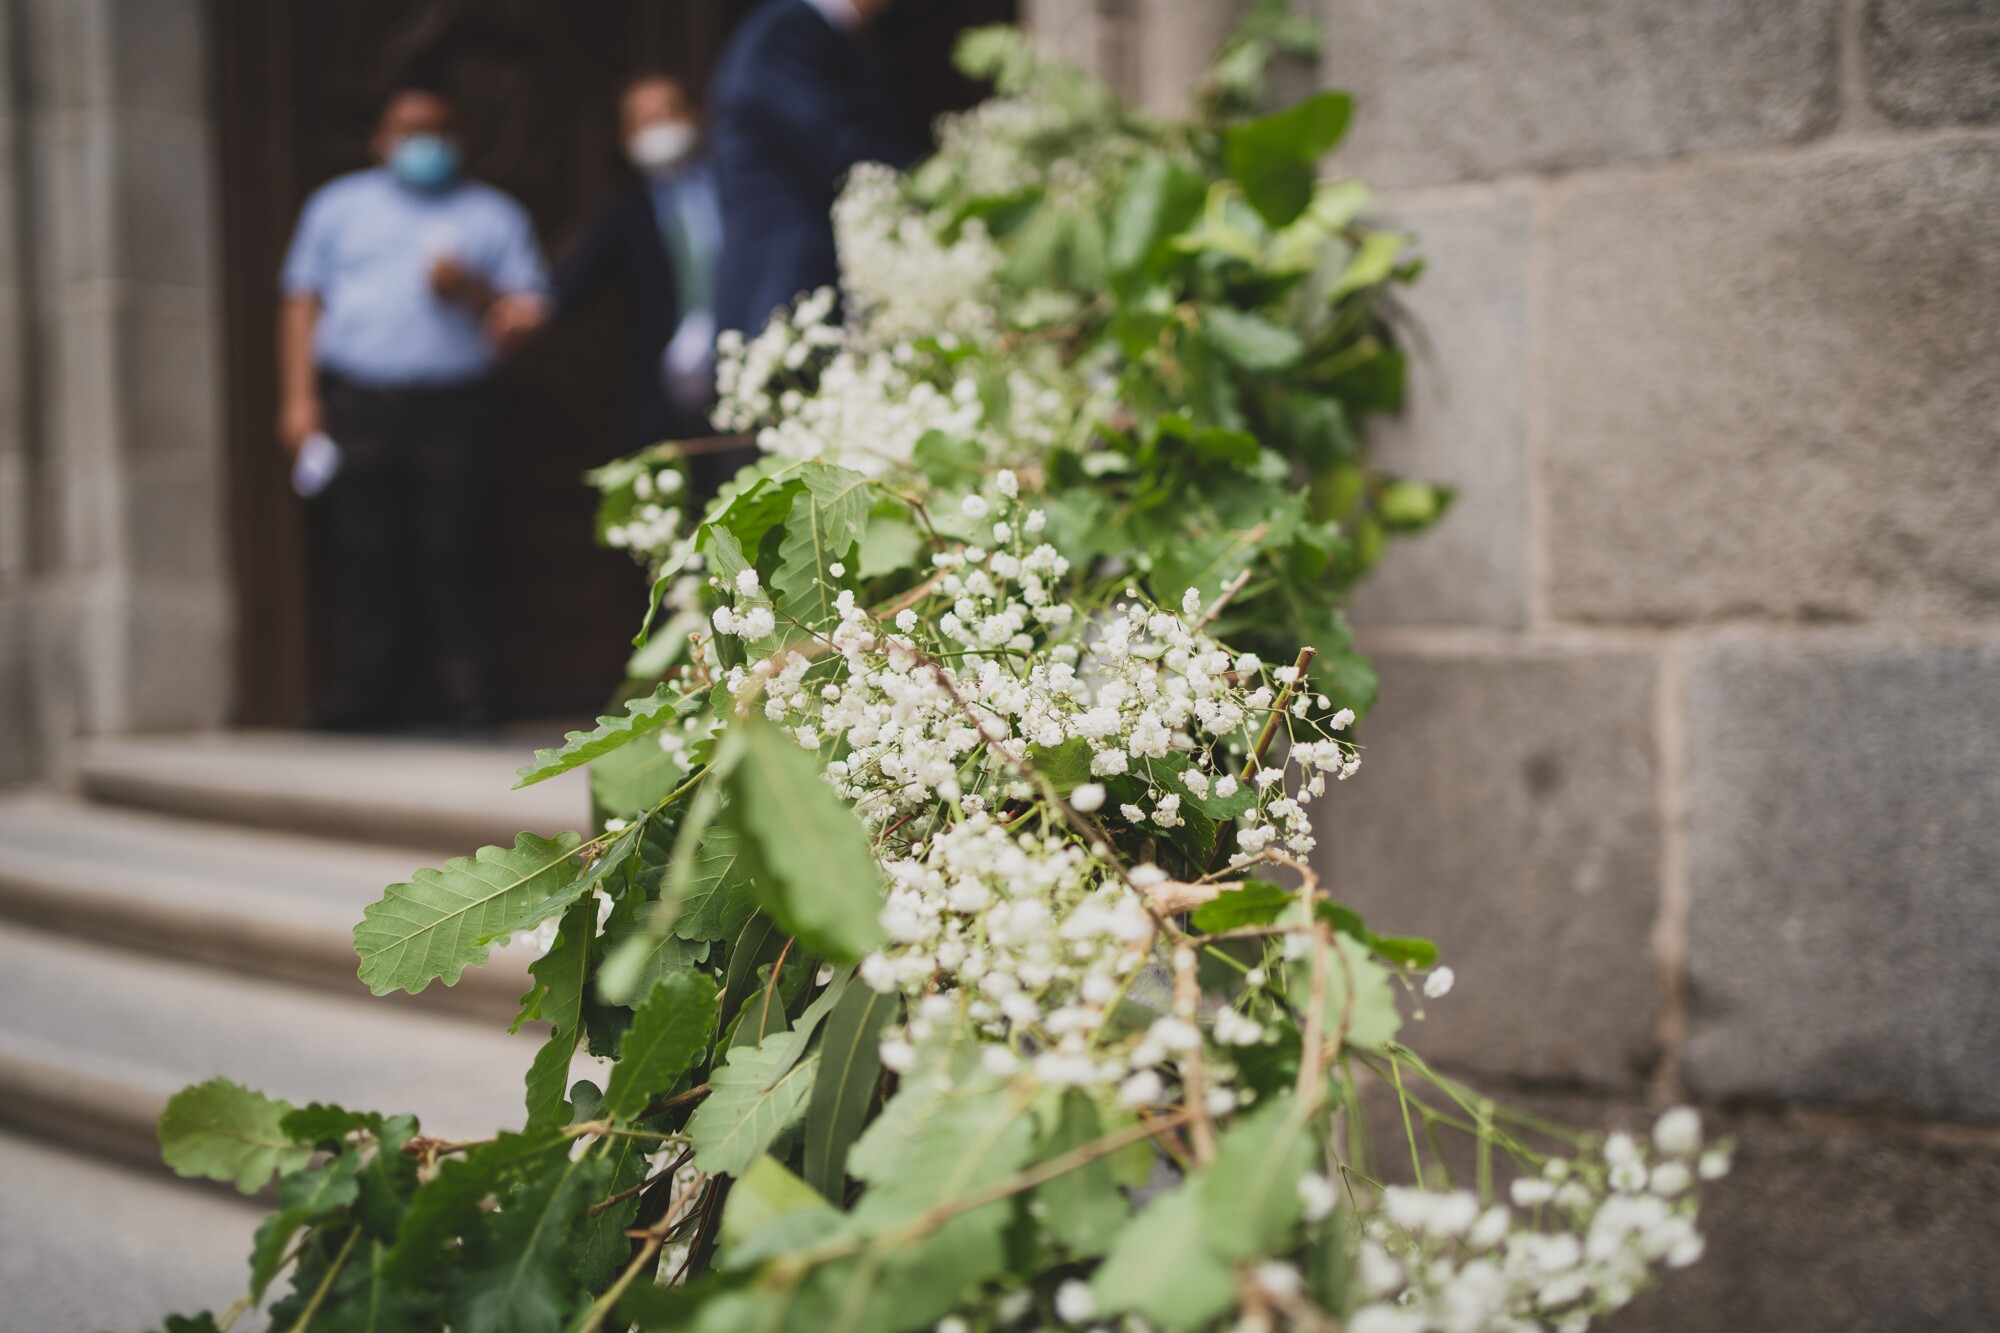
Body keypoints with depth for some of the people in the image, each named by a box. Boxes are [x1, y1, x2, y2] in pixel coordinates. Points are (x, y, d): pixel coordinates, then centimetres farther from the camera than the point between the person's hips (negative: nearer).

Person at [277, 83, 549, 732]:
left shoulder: (493, 213, 17)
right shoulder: (339, 205, 20)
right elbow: (302, 302, 14)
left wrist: (471, 289, -9)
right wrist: (299, 397, 4)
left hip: (453, 407, -1)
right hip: (356, 404, 1)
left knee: (449, 552, -6)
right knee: (363, 551, -3)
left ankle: (470, 694, 0)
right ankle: (361, 690, 3)